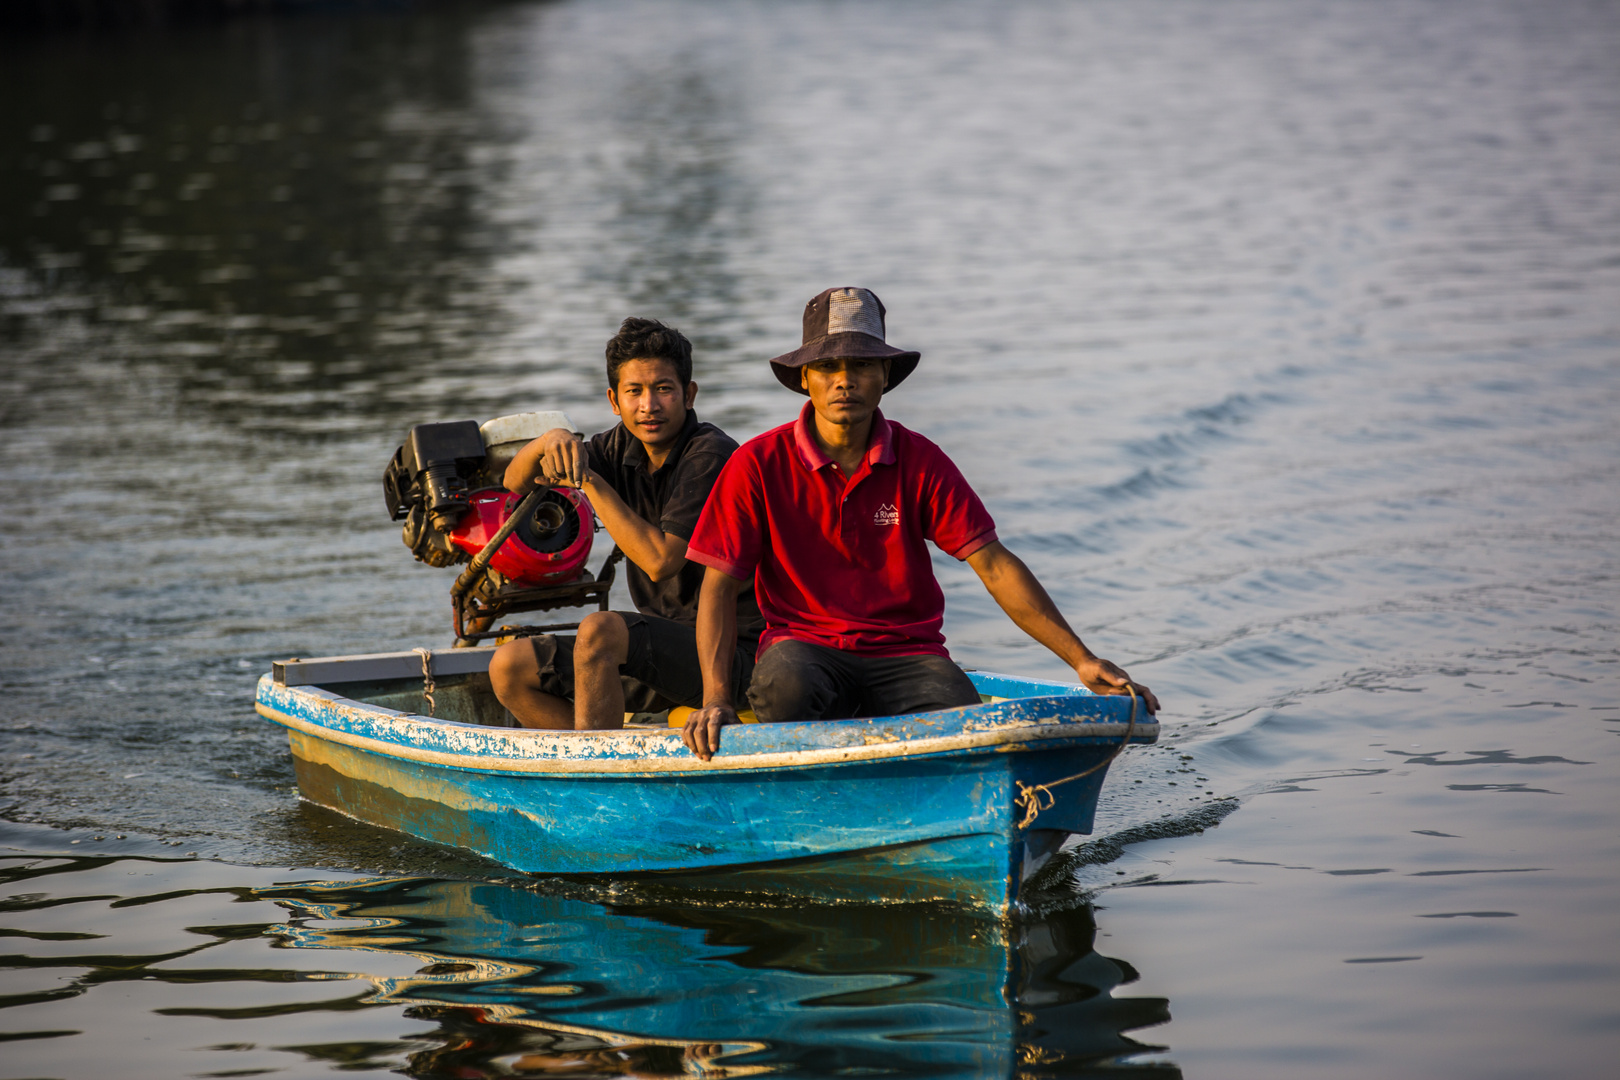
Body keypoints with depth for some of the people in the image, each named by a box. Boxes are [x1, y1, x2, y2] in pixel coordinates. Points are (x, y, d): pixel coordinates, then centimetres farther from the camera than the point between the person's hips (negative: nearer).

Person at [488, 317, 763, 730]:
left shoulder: (711, 455, -16)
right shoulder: (622, 447, 7)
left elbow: (660, 561, -23)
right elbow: (516, 482, 7)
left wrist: (589, 481, -16)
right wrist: (550, 440, -16)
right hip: (664, 647, 8)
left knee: (599, 629, -31)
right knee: (509, 668, 0)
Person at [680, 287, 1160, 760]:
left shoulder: (920, 462, 3)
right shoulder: (758, 466, -2)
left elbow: (994, 565, 0)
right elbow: (720, 585, -3)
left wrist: (1082, 660, -10)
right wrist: (716, 697, -19)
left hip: (907, 651, 1)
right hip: (804, 645, -1)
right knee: (787, 687, -38)